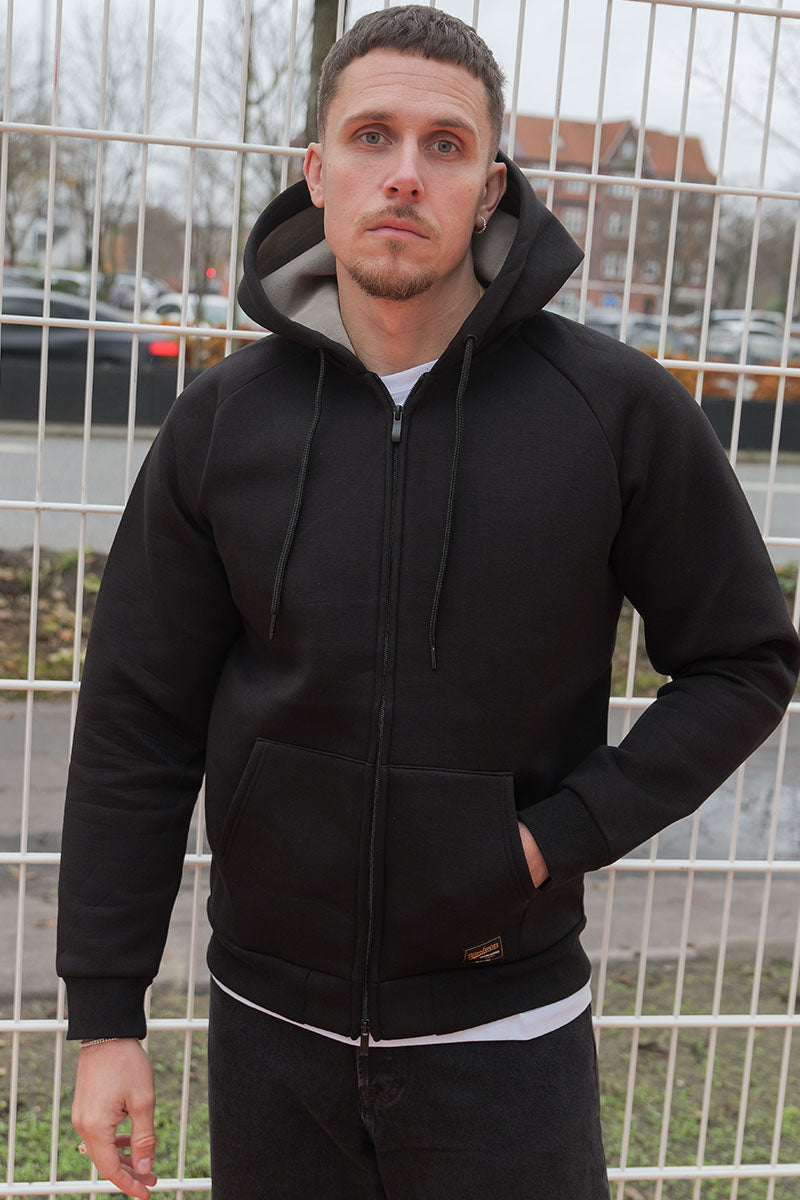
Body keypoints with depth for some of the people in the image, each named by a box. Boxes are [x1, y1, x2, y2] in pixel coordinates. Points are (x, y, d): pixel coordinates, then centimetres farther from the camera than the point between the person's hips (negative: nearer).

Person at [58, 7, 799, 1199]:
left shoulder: (618, 408, -10)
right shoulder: (224, 421, -5)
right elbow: (136, 728, -2)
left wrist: (569, 831, -12)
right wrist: (106, 1014, -2)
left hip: (505, 1023, -1)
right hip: (270, 1024, 2)